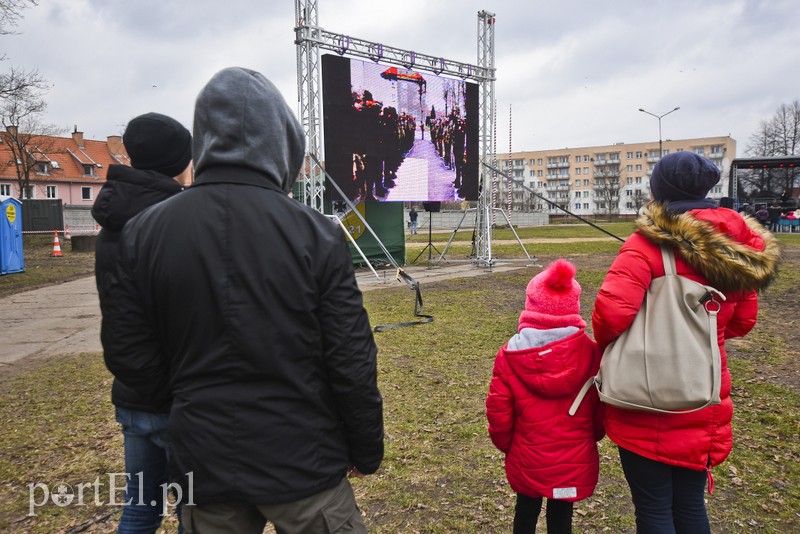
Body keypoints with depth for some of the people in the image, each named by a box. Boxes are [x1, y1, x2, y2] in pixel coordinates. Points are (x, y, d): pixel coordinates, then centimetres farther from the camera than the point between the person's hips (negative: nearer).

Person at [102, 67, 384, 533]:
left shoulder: (144, 232, -6)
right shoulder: (315, 233, -14)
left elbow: (131, 361, -1)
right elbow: (352, 363, -12)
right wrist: (367, 450, 3)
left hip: (203, 464, 3)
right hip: (303, 462, -2)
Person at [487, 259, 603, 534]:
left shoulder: (510, 356, -14)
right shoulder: (590, 352, -14)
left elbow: (498, 412, -9)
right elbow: (602, 408, -6)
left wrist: (506, 444, 11)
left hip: (526, 461, 1)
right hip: (575, 462, 0)